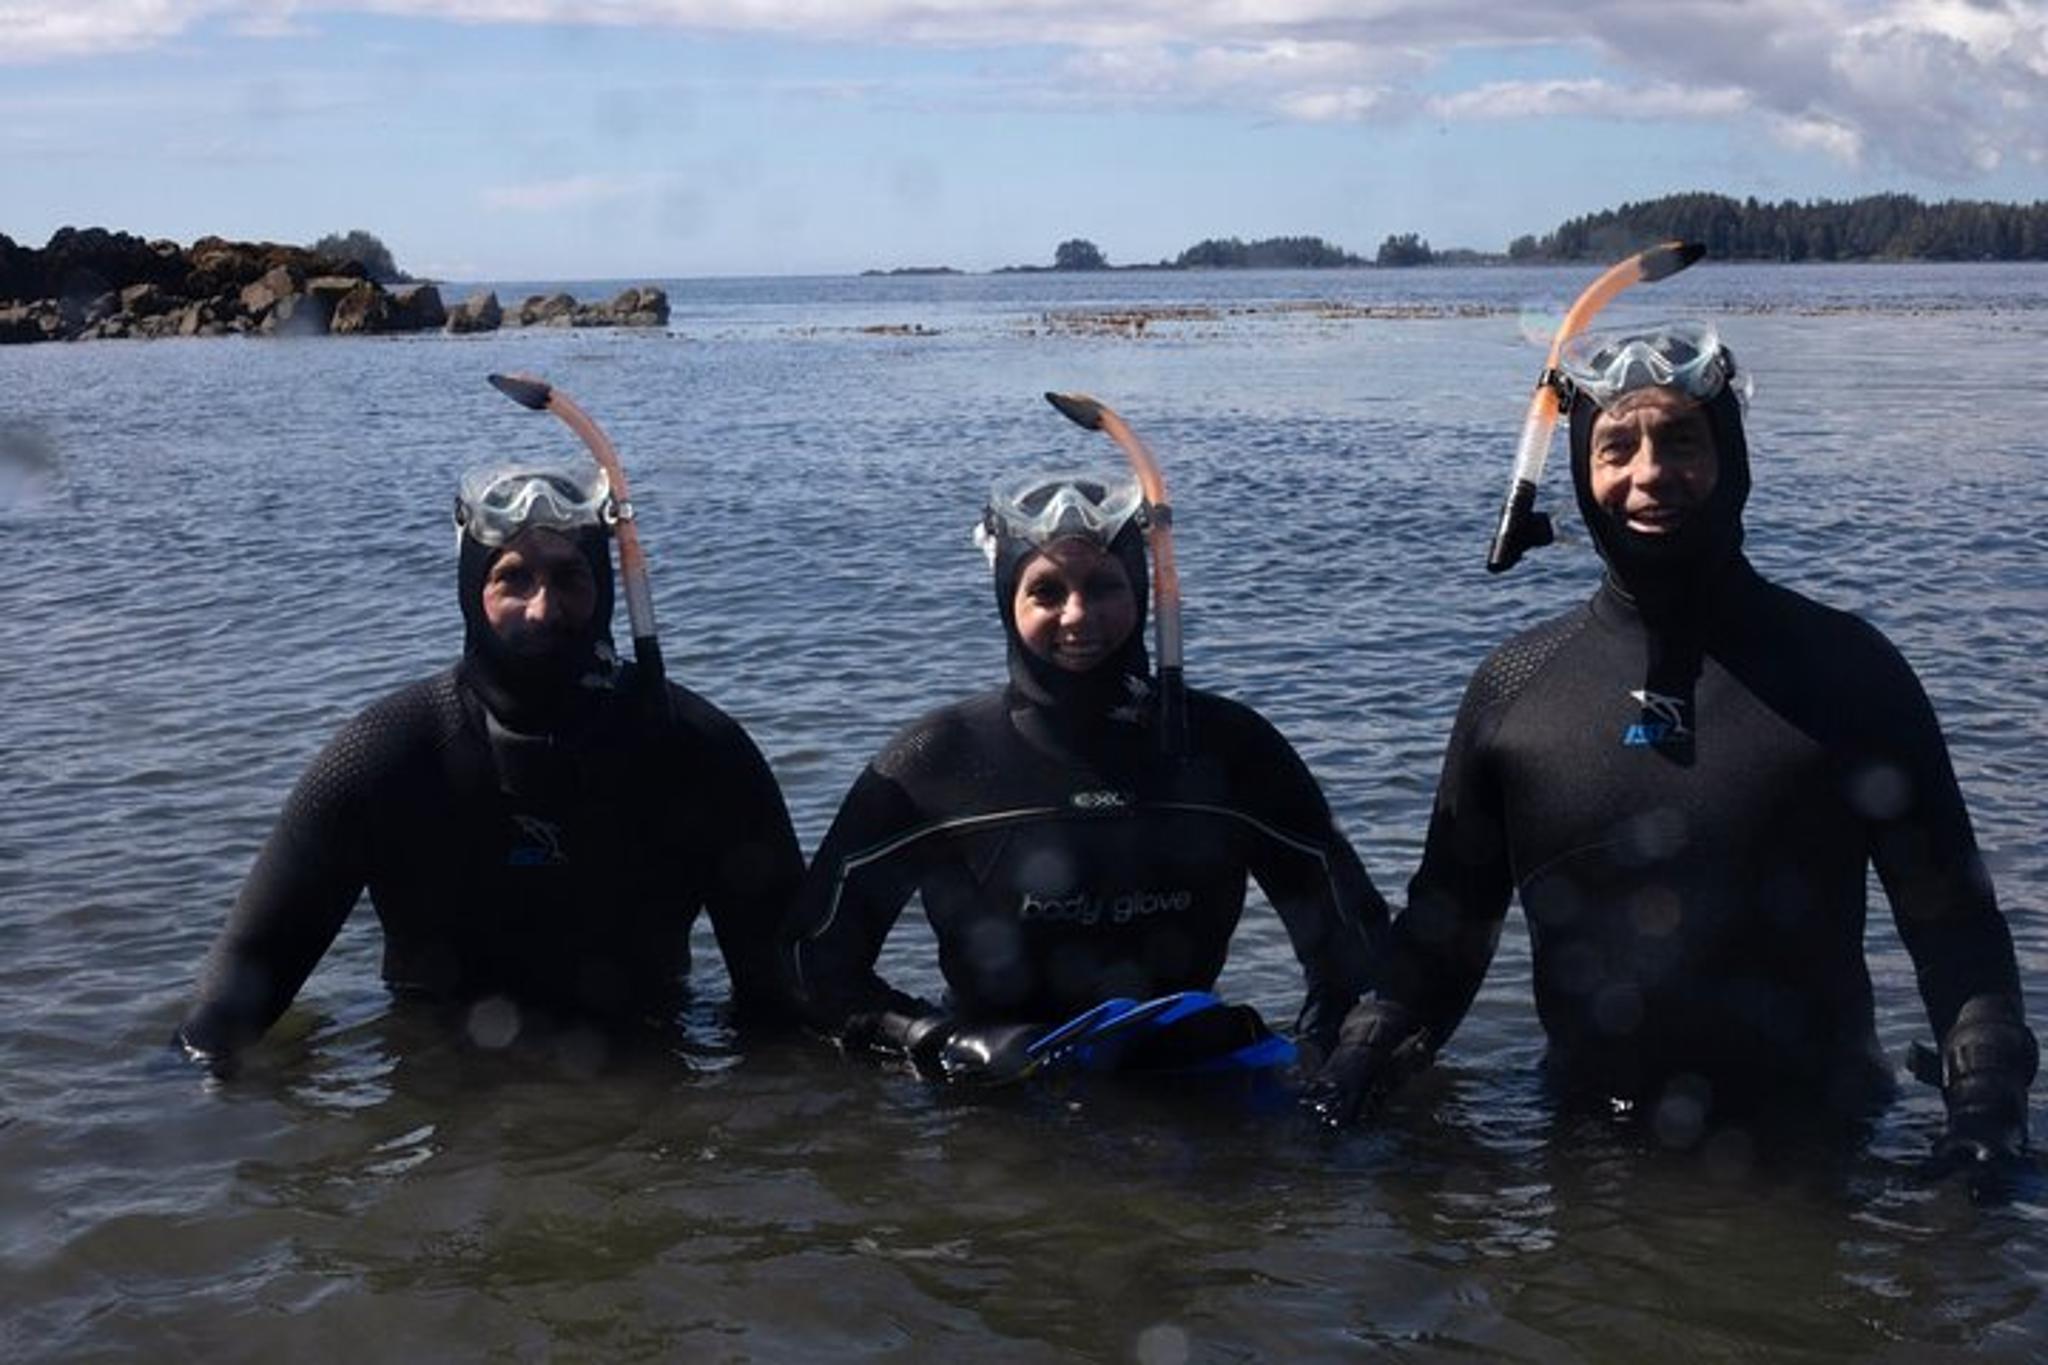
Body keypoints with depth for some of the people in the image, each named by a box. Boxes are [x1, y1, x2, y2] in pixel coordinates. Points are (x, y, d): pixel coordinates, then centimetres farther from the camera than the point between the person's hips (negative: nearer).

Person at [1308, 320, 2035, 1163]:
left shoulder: (1844, 668, -1)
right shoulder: (1514, 686, 3)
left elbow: (1950, 915, 0)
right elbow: (1447, 923, 10)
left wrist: (1984, 1099, -12)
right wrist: (1367, 1060, -2)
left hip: (1812, 1147, -1)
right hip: (1590, 1141, 2)